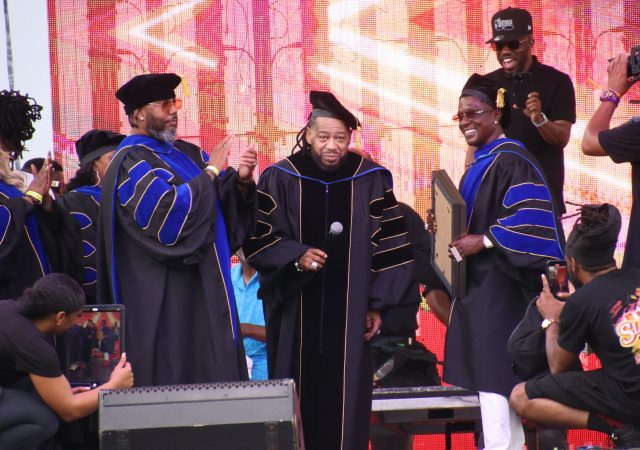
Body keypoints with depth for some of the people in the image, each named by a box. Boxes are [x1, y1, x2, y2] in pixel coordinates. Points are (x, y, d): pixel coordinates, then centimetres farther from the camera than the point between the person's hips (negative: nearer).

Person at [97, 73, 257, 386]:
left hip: (205, 288, 8)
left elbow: (225, 204, 12)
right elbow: (166, 211, -23)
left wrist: (240, 180, -9)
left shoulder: (186, 153, 15)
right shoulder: (131, 161, -9)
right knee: (172, 378, -7)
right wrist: (211, 173, -14)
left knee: (214, 368, 6)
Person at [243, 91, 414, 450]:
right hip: (297, 314, 0)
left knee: (345, 398, -1)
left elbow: (390, 245, 5)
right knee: (300, 399, -1)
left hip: (349, 314, 0)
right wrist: (296, 256, -15)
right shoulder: (280, 179, -1)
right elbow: (257, 239, 2)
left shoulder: (372, 180, 1)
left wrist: (376, 303, 2)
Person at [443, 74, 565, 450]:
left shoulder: (512, 161, -12)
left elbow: (530, 221, -21)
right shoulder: (479, 164, 17)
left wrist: (483, 242, -21)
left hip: (500, 287, -10)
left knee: (494, 374, -14)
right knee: (486, 373, 9)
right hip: (478, 284, 10)